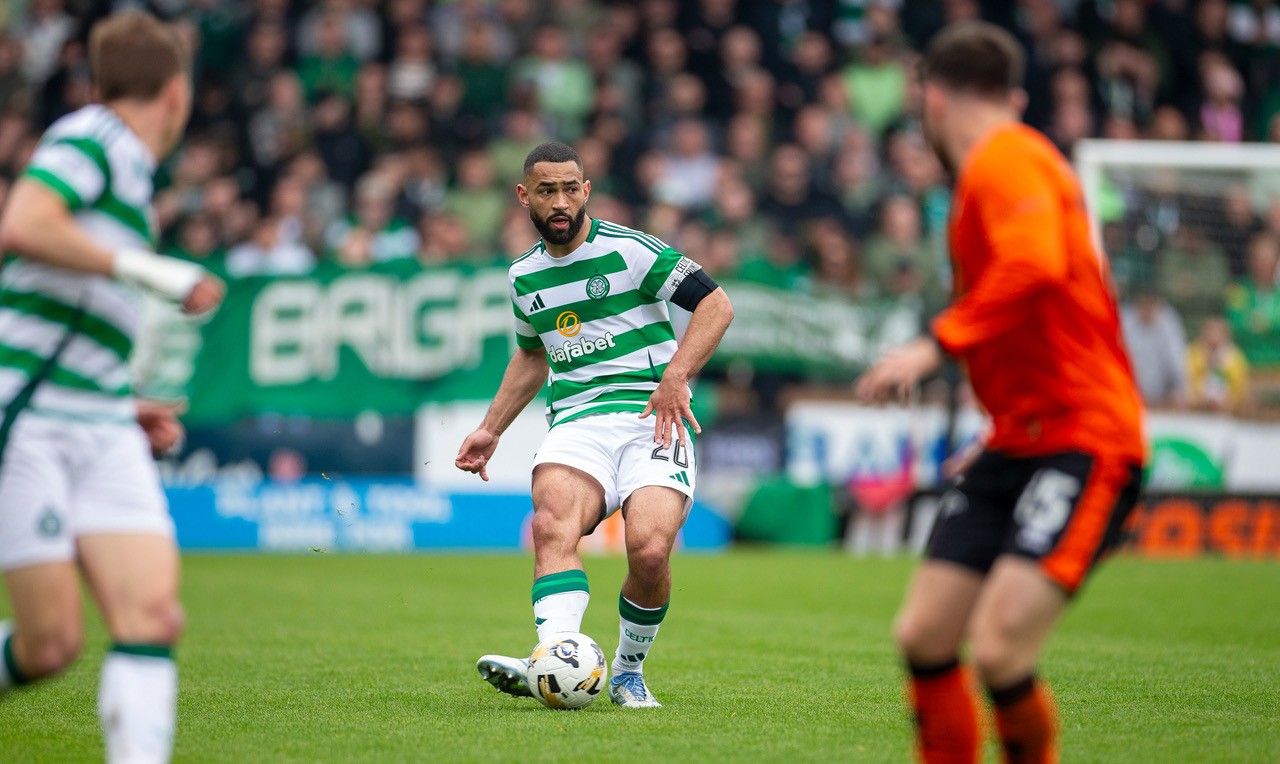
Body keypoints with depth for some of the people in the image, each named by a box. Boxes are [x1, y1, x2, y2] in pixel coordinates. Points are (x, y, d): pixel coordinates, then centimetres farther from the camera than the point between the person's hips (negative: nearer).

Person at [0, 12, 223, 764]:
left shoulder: (127, 167, 23)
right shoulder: (91, 138, -3)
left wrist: (127, 410, 20)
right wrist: (151, 270, -19)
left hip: (101, 429, 8)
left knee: (154, 611, -10)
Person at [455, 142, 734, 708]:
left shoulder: (629, 250, -2)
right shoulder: (524, 277, 17)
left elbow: (716, 305, -3)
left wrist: (675, 376, -15)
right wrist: (491, 430, 29)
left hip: (652, 418, -4)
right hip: (576, 423, 4)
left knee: (650, 552, -25)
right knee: (552, 524, -30)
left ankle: (628, 673, 2)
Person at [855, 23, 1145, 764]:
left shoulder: (1006, 160, -10)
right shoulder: (1003, 163, 19)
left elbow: (1035, 264, -29)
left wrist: (938, 344, -28)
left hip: (1083, 441, -9)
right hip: (1017, 444, 10)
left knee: (999, 649, -21)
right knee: (924, 635, 2)